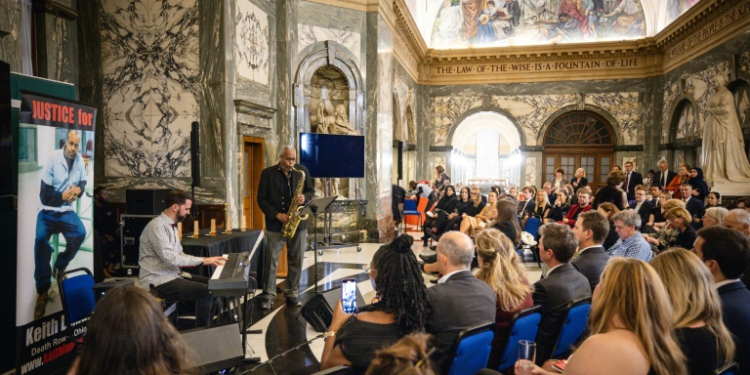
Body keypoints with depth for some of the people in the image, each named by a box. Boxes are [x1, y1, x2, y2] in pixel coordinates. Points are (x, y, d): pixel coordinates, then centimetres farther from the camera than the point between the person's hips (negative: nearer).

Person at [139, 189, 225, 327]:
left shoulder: (171, 225, 14)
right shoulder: (157, 226, -18)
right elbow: (170, 258, -26)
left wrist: (206, 260, -2)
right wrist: (203, 261, -23)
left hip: (173, 275, 10)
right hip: (158, 282, -10)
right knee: (206, 291, -21)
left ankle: (208, 326, 14)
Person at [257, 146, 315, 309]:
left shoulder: (303, 171, 4)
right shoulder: (268, 173, -2)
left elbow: (310, 191, 9)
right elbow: (261, 198, -4)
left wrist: (305, 197, -14)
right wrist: (277, 214, -14)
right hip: (275, 223, -2)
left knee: (296, 260, 7)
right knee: (271, 260, 1)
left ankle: (292, 293, 19)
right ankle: (268, 295, 11)